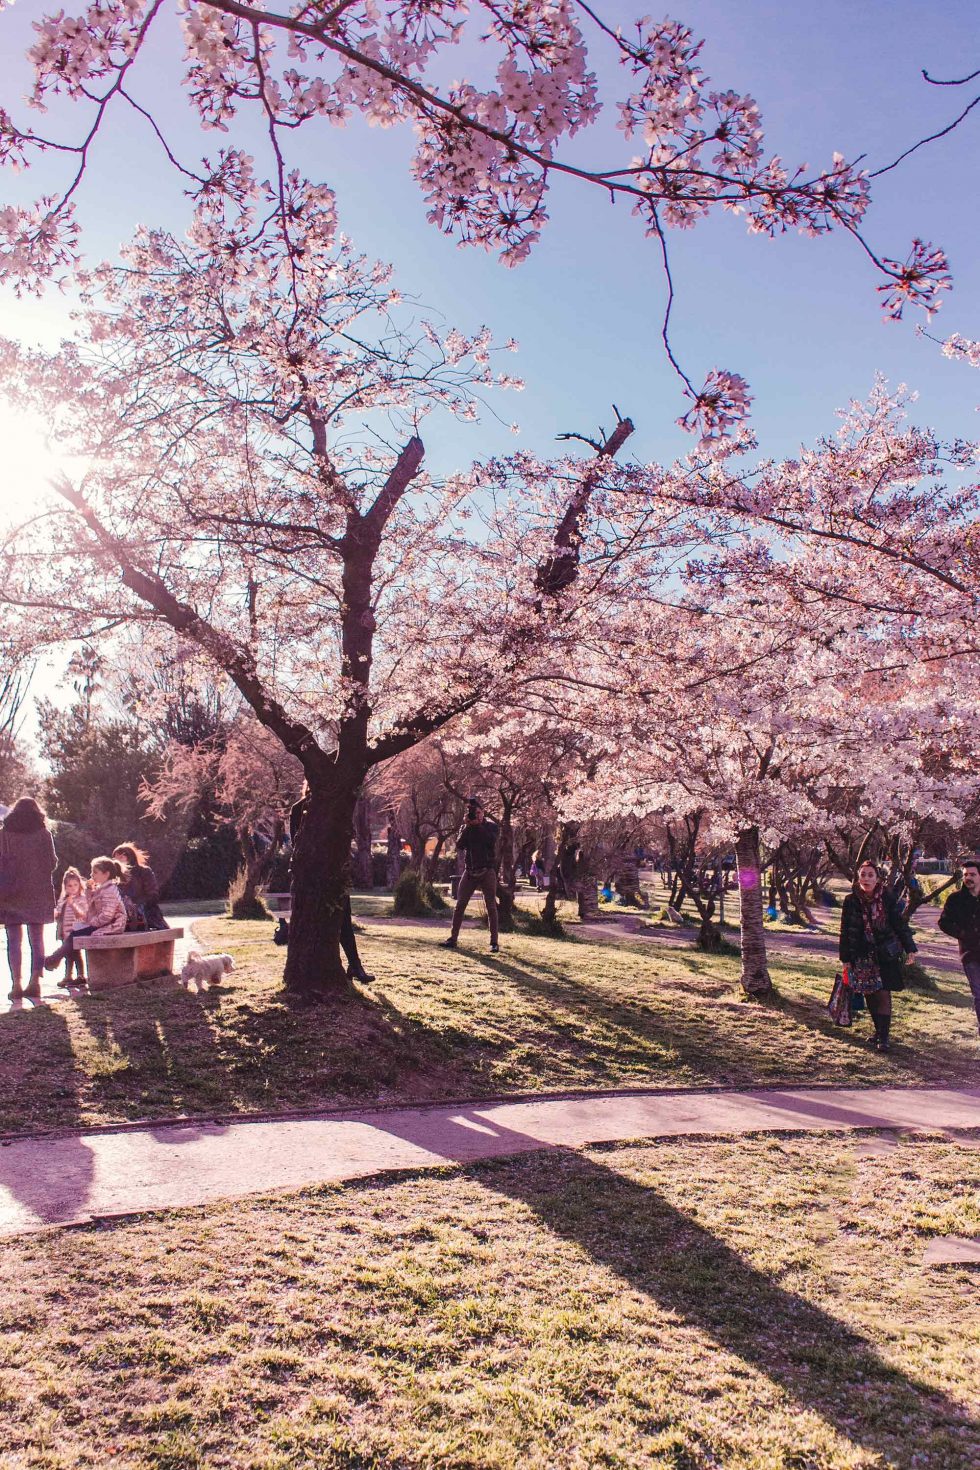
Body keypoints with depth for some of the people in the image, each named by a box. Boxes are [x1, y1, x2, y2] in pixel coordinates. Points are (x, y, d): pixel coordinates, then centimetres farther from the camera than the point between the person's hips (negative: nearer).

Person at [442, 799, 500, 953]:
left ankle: (494, 941, -1)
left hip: (487, 872, -3)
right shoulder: (465, 827, 8)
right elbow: (459, 846, -7)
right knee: (459, 905, 0)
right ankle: (453, 938, 5)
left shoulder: (491, 826, 1)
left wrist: (478, 825, -18)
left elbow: (491, 841, -19)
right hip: (469, 871, 3)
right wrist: (467, 826, -15)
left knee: (491, 907, -3)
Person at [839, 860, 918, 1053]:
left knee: (883, 995, -7)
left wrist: (909, 948, 1)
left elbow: (900, 924, 3)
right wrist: (846, 958, 5)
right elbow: (845, 931, 4)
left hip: (886, 956, -2)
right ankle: (878, 1031, 24)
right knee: (869, 995, 8)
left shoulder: (887, 899, -5)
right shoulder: (851, 901, -2)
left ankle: (884, 1037, -1)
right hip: (862, 957, 2)